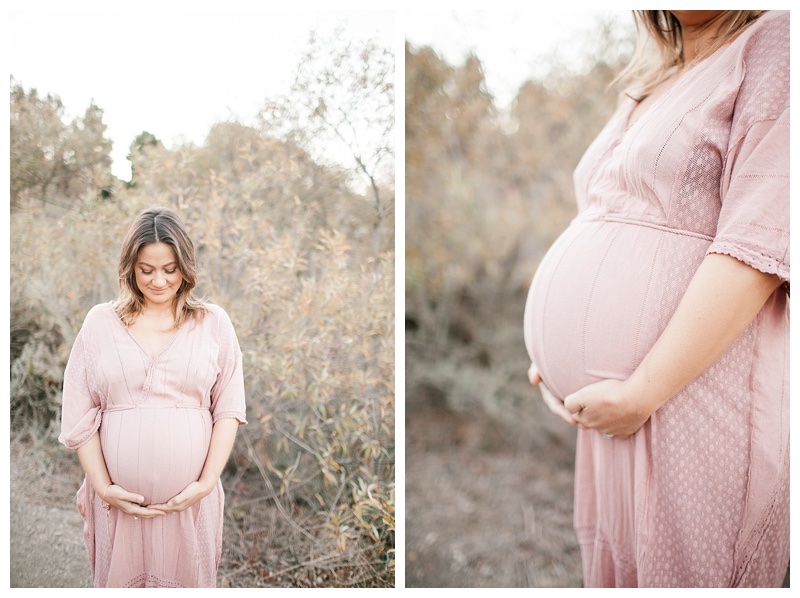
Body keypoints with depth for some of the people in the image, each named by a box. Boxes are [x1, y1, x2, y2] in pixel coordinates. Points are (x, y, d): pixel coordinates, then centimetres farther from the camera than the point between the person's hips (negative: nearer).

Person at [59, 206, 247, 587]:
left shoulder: (213, 322, 2)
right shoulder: (100, 321, 2)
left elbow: (228, 408, 0)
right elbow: (78, 415, 1)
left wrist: (207, 482, -8)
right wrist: (103, 486, -6)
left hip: (190, 496, 0)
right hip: (119, 498, 0)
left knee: (187, 577, 12)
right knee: (120, 578, 13)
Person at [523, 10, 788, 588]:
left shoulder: (776, 44, -7)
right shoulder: (652, 87, 20)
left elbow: (760, 243, -19)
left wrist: (640, 393, -21)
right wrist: (556, 353, 14)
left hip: (685, 403, -8)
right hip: (606, 407, 8)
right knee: (613, 573, 16)